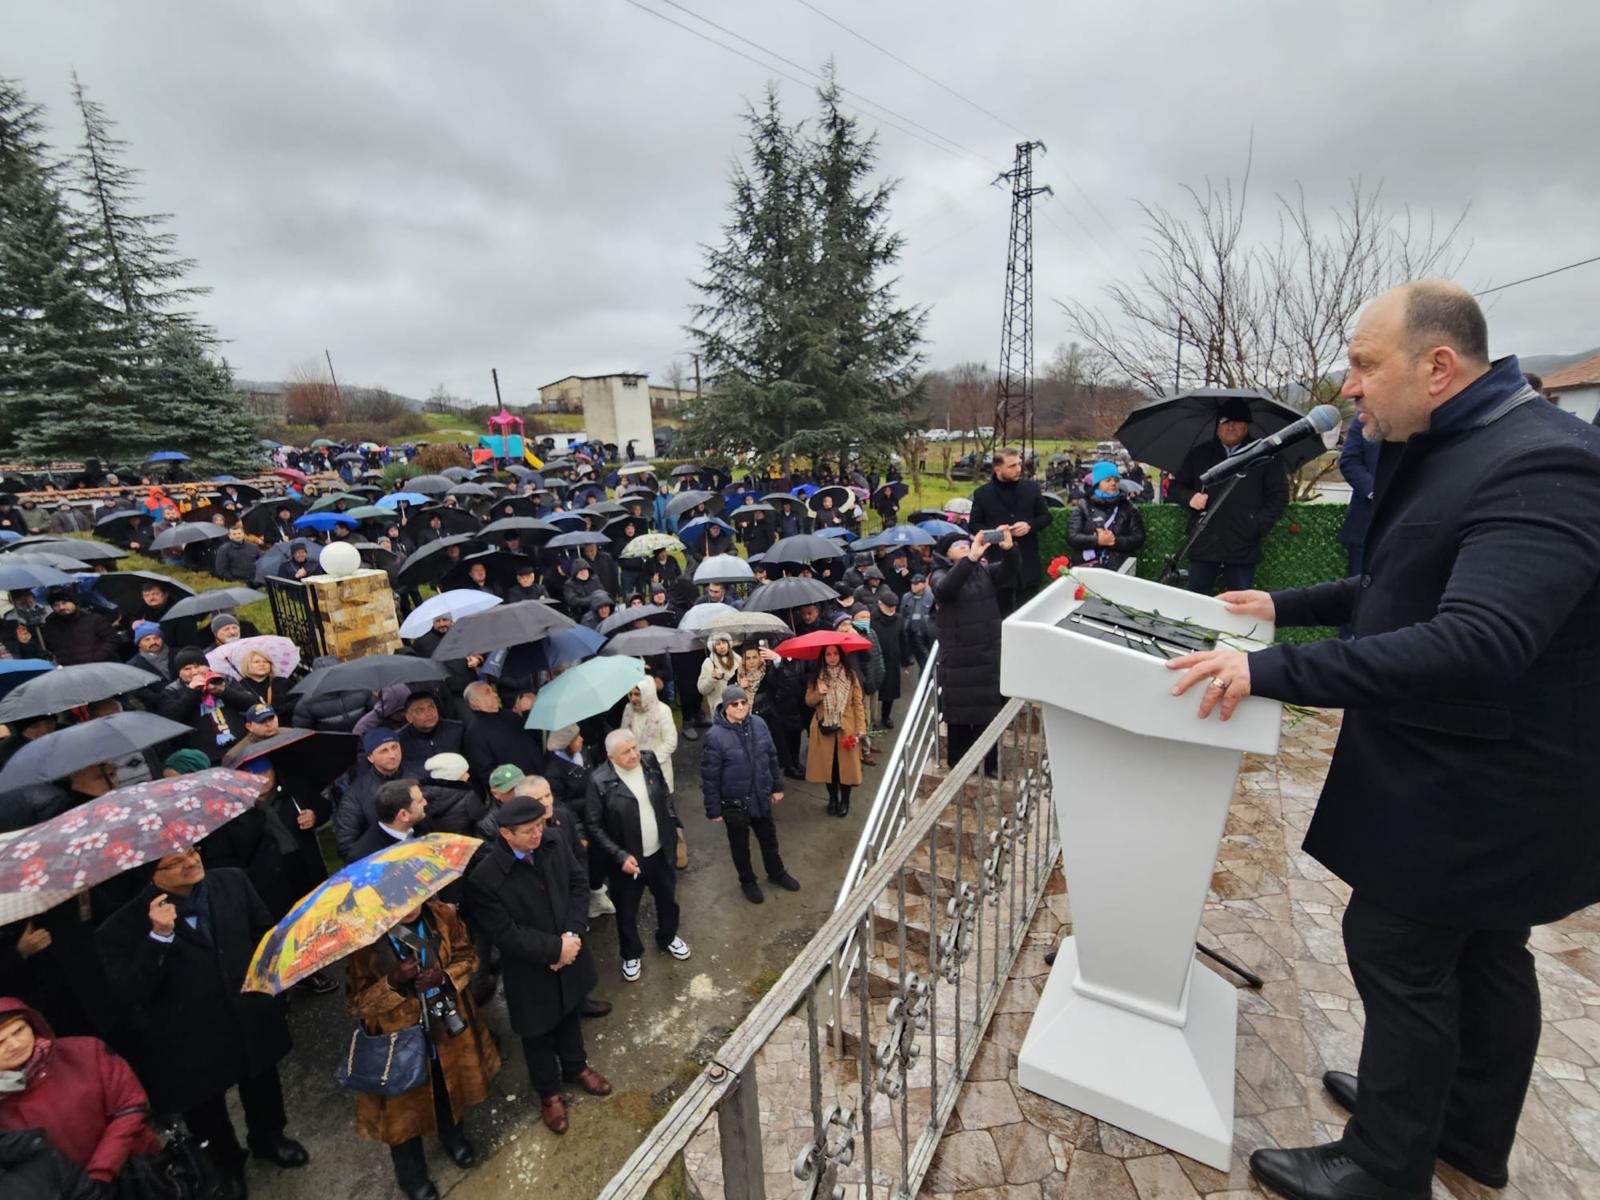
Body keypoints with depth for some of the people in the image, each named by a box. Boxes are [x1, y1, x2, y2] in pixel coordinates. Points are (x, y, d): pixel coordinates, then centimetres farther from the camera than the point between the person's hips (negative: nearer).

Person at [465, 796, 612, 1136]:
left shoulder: (553, 841, -18)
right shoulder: (485, 877, -32)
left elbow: (579, 883, -9)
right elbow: (506, 935, -25)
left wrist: (572, 934, -19)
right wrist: (555, 948, -21)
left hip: (571, 953, 4)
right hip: (530, 971, -4)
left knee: (570, 1015, 29)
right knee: (538, 1033, 22)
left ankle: (576, 1067, 57)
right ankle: (549, 1093, 49)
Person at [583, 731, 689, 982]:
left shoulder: (649, 760, -11)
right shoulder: (600, 781, -24)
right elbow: (595, 827, -17)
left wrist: (673, 824, 8)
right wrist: (620, 856, -22)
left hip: (659, 852, 4)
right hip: (627, 859, -4)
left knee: (668, 899, 24)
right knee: (627, 912, 18)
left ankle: (668, 938, 54)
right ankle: (631, 954, 47)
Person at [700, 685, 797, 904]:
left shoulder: (758, 724, -10)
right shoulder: (715, 735, -24)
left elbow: (772, 756, 3)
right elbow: (709, 776, -16)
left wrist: (777, 786, 9)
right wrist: (713, 809, -11)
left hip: (761, 796, 4)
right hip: (734, 802, -4)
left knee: (769, 837, 24)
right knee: (740, 844, 19)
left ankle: (777, 872, 49)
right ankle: (747, 881, 44)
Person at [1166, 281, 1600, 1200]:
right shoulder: (1451, 451, 8)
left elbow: (1475, 642, -35)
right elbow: (1407, 590, 19)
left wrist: (1272, 671, -36)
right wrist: (1285, 607, 15)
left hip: (1475, 784, -10)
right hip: (1480, 776, 10)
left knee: (1398, 952, 4)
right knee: (1481, 952, 22)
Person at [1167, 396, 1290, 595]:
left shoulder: (1264, 456, 3)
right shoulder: (1199, 454, 10)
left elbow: (1279, 495, 3)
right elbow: (1175, 486, 15)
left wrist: (1259, 526, -9)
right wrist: (1189, 497, -7)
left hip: (1243, 549, -2)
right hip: (1203, 546, 2)